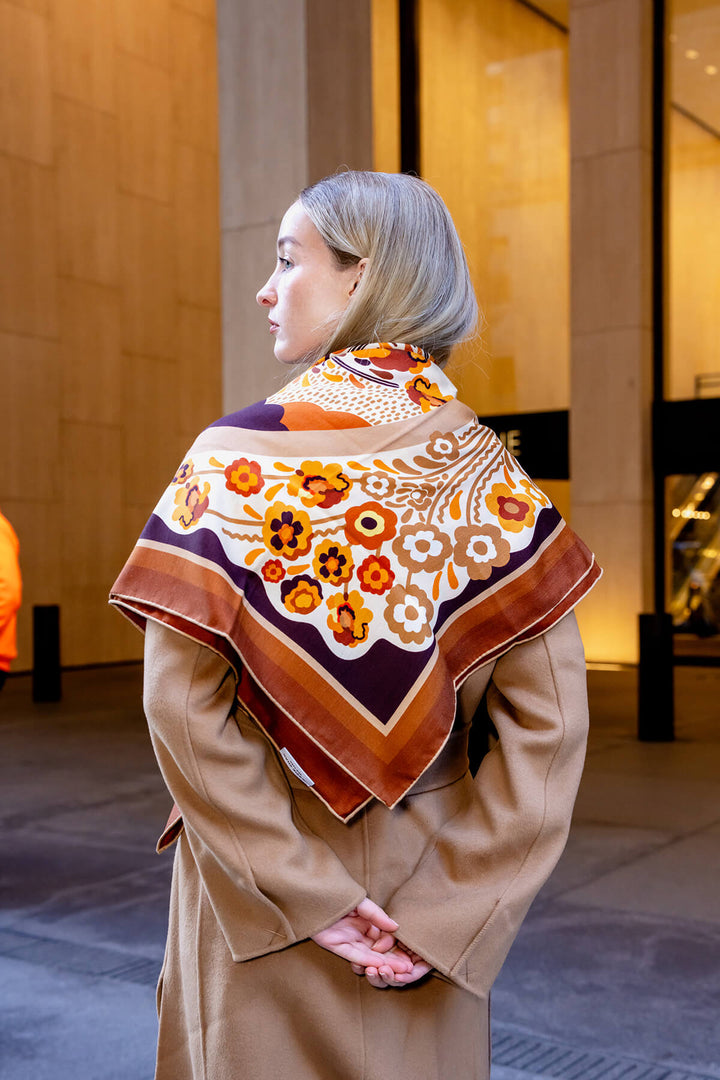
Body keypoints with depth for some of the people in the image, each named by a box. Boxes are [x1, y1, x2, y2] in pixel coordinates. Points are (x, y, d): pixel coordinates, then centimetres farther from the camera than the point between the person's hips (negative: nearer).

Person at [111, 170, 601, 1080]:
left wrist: (299, 887, -14)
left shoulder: (232, 460, -13)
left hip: (253, 898, -2)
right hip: (425, 900, 2)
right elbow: (550, 721, -11)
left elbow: (182, 700, -18)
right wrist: (447, 902, -8)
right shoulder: (492, 477, -6)